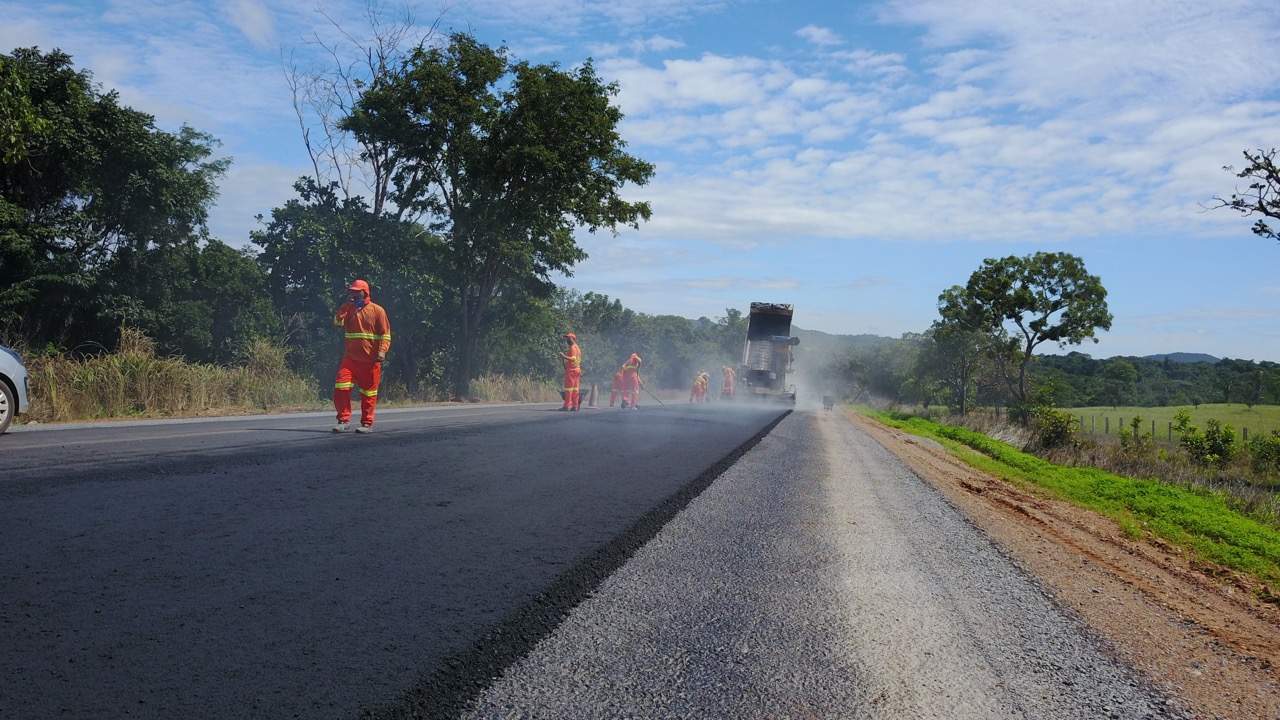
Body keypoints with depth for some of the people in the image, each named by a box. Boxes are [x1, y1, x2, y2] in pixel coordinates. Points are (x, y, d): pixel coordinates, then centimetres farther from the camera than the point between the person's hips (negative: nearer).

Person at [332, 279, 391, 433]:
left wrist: (382, 351, -15)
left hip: (370, 360, -3)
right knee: (341, 386, -10)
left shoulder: (377, 310, 0)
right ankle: (344, 420, -1)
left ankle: (367, 423, 14)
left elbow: (386, 334, -3)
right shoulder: (348, 309, 12)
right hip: (350, 358, 3)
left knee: (368, 392, 5)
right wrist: (347, 304, -7)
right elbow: (337, 321, -5)